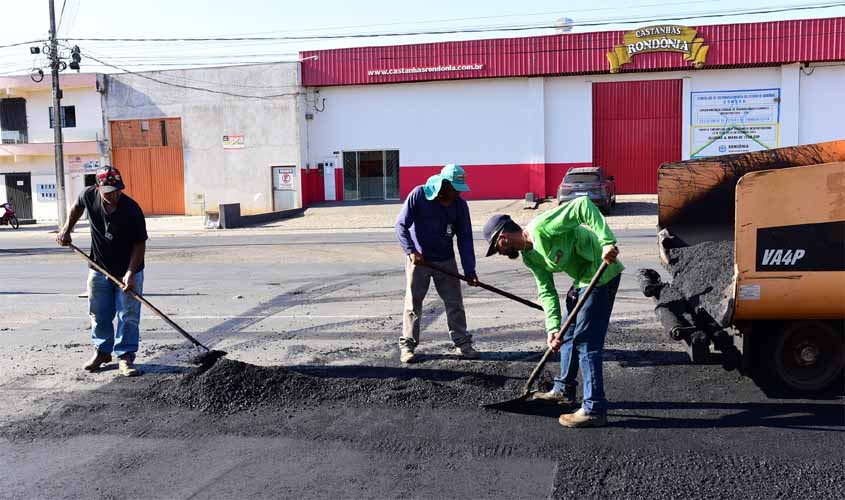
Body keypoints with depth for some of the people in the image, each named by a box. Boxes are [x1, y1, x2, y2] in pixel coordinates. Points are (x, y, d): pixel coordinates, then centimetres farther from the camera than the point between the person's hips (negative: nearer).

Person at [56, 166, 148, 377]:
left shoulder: (131, 210, -25)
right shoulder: (89, 195, -13)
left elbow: (140, 244, -19)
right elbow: (77, 207, 14)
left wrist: (130, 273, -26)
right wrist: (66, 229, 6)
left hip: (128, 271, -4)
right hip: (99, 268, 4)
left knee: (128, 316, -3)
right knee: (99, 314, 14)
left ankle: (125, 357, 5)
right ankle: (102, 351, 31)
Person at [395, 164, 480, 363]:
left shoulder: (460, 205, -7)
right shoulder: (418, 195, -15)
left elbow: (465, 238, -4)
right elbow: (401, 225, -10)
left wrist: (469, 270, -8)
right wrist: (411, 250, -20)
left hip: (446, 261, 3)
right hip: (418, 260, -3)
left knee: (455, 303, 6)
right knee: (413, 304, 3)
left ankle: (462, 343, 18)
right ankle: (407, 345, 12)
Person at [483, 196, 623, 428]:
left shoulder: (542, 226, -21)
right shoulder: (529, 257, 7)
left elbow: (582, 205, -29)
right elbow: (546, 292, 3)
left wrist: (606, 242, -36)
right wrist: (552, 327, -10)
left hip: (603, 273, -10)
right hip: (583, 279, 10)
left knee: (585, 341, -9)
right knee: (569, 334, 21)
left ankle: (594, 409, -3)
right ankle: (564, 390, 37)